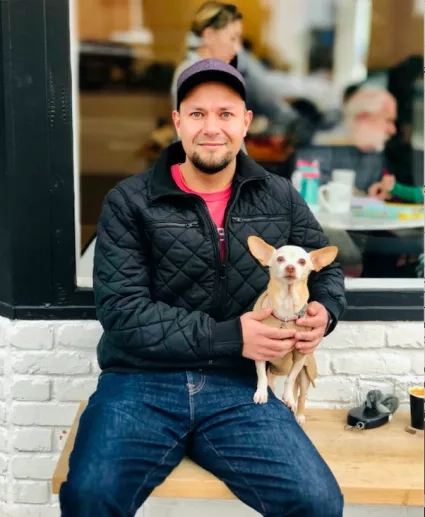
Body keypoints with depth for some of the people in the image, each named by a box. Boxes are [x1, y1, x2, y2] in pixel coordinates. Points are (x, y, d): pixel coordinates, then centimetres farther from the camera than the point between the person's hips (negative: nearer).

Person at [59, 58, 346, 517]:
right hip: (142, 382, -2)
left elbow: (326, 270, 21)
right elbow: (121, 312, -8)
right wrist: (229, 337, -14)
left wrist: (323, 311, -4)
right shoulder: (129, 202, 0)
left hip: (240, 387, 2)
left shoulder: (281, 199, 9)